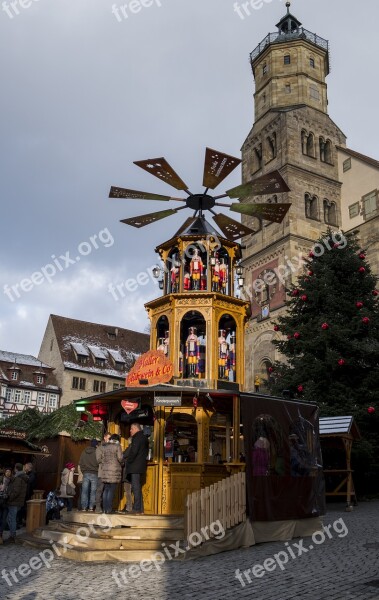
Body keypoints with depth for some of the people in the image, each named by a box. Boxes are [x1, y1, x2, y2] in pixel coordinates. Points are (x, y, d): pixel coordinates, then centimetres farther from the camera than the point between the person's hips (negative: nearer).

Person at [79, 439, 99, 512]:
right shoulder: (96, 452, -9)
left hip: (86, 474, 4)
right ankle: (91, 507, -1)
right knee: (93, 491, 1)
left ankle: (84, 506, 4)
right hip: (94, 474, -4)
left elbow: (80, 463, 11)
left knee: (84, 491, 5)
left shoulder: (84, 452, 6)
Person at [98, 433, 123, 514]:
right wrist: (121, 463, 11)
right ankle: (108, 509, -4)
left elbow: (100, 458, 9)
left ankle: (104, 509, 10)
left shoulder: (103, 447, 10)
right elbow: (120, 458, -8)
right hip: (114, 470, -5)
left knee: (106, 490, 11)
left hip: (105, 471, 5)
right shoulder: (117, 446, -4)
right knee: (111, 490, -2)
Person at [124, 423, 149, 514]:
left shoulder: (137, 438, -11)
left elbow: (133, 452, -19)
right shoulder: (144, 438, 19)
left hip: (135, 467, -10)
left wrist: (127, 461, -6)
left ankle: (137, 508, -9)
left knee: (136, 487, -8)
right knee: (138, 487, 13)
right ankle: (140, 508, 15)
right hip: (141, 466, 10)